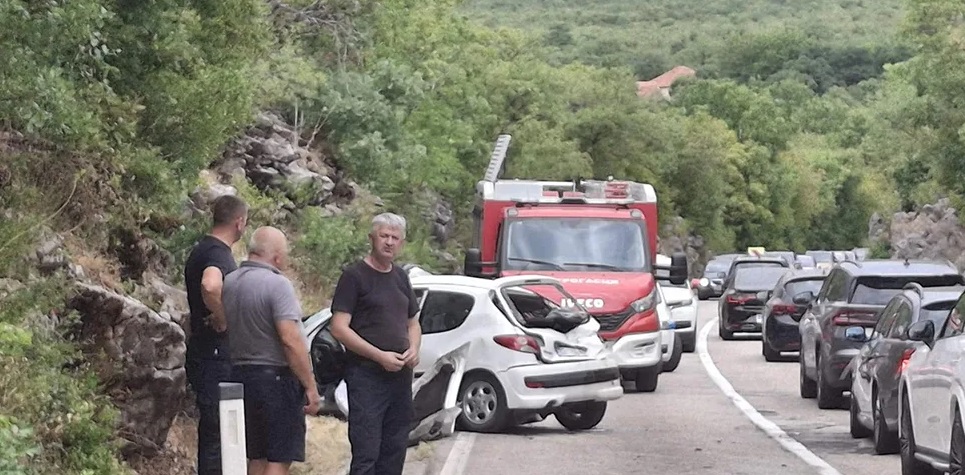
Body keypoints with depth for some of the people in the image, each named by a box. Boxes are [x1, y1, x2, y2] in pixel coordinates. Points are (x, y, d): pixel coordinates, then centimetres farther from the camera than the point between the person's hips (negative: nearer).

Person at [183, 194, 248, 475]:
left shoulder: (202, 250, 15)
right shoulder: (217, 253, -17)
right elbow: (210, 286, -40)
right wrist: (222, 319, -25)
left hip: (210, 358, 10)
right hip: (216, 358, -10)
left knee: (212, 433, 16)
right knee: (216, 434, -7)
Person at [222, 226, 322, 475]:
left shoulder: (229, 283, 8)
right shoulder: (277, 284, -15)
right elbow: (290, 340, -20)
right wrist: (311, 387, -16)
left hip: (240, 372, 8)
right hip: (276, 378, -8)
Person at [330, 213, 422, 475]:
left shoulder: (400, 277, 16)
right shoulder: (354, 275, -6)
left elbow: (413, 323, 26)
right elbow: (339, 328, -12)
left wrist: (414, 350, 4)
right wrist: (380, 356, -18)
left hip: (400, 375, 7)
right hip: (366, 376, -7)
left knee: (395, 450, 10)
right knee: (366, 453, -11)